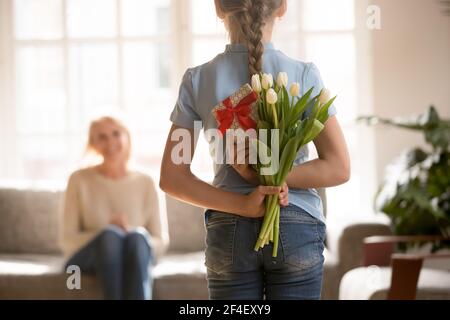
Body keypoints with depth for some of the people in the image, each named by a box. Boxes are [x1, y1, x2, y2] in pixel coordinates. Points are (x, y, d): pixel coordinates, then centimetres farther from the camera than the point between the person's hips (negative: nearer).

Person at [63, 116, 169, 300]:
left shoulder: (145, 183, 5)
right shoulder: (80, 180, 2)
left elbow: (161, 243, 4)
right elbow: (69, 241, -2)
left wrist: (131, 232, -18)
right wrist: (109, 231, -19)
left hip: (134, 260, 1)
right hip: (87, 259, -1)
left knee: (137, 237, -35)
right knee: (110, 235, -34)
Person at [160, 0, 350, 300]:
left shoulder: (198, 80, -2)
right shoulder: (304, 75, -6)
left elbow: (172, 177, -4)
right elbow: (339, 168, -9)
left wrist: (242, 205, -10)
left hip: (228, 231, 1)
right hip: (296, 229, -1)